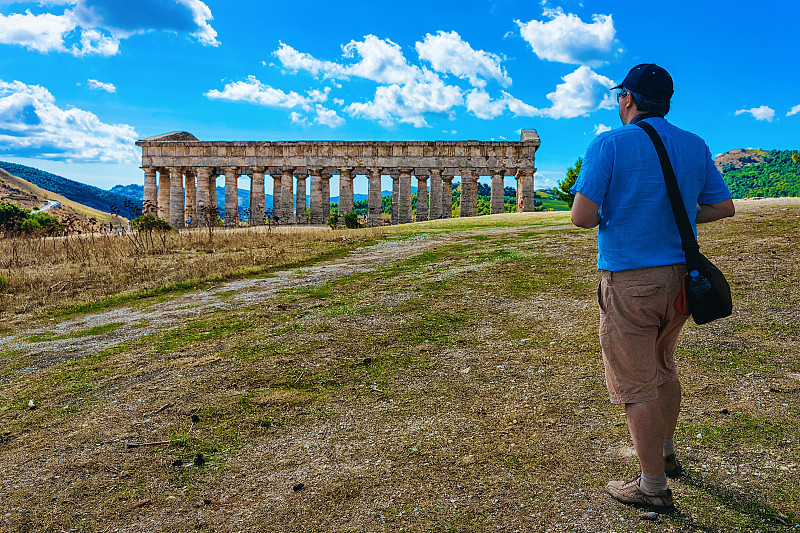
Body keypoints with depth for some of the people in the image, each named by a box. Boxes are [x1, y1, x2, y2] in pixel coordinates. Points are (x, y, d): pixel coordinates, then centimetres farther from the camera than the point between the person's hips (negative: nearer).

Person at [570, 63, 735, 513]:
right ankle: (666, 454, 43)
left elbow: (582, 217, -18)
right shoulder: (696, 147, 7)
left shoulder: (609, 144, -11)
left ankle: (654, 489, 15)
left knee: (637, 386, 4)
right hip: (680, 276, 7)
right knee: (663, 367, 25)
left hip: (629, 281, -7)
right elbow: (724, 207, 12)